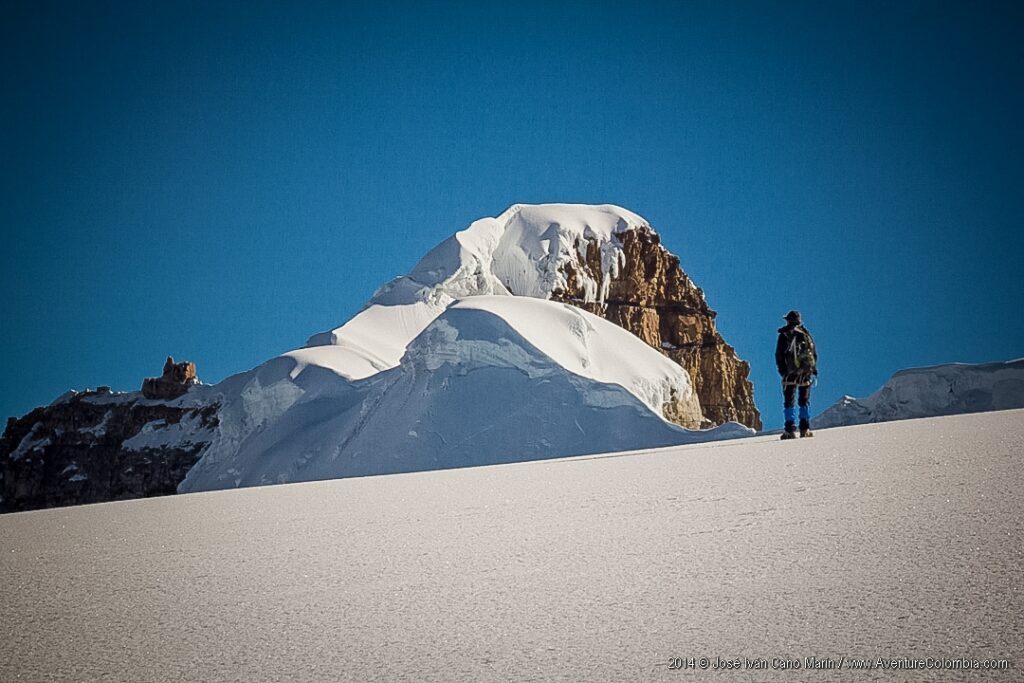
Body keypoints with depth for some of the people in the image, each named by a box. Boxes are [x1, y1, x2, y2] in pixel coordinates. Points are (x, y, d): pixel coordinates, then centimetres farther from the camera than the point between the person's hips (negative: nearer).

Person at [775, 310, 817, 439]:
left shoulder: (784, 335, -1)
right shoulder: (806, 334, 9)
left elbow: (779, 355, -5)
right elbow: (814, 353, 9)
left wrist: (782, 370, 0)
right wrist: (813, 368, 16)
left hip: (790, 372, -3)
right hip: (806, 371, 3)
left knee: (789, 401, -1)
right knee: (805, 401, 11)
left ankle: (790, 430, -8)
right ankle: (805, 428, 5)